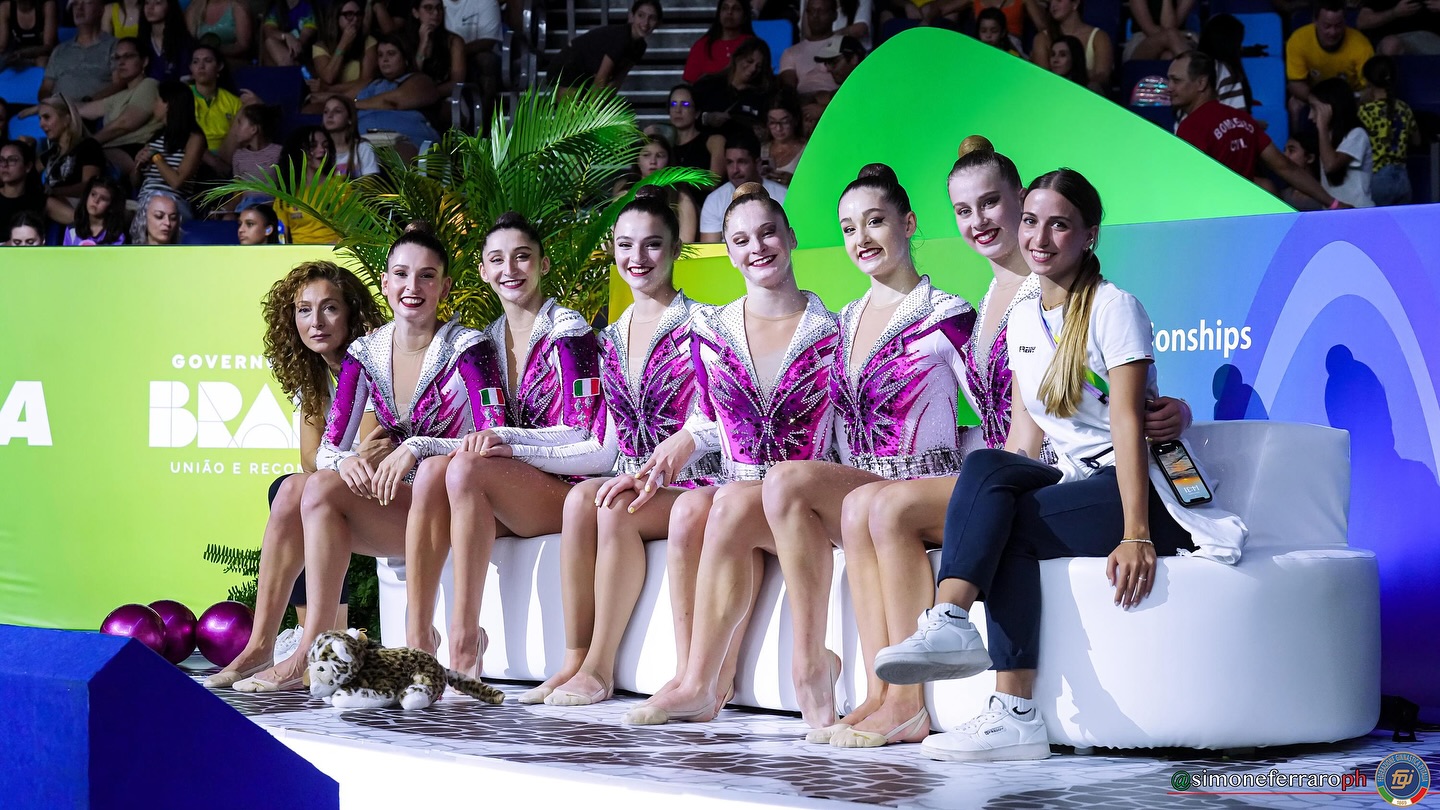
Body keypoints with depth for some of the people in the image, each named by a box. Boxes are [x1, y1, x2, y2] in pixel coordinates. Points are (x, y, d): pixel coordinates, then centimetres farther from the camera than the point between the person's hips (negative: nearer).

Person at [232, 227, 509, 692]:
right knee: (296, 489, -19)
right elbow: (328, 448, 3)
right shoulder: (365, 353, 8)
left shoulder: (468, 349, -8)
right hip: (397, 503, 6)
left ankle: (311, 655, -26)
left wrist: (416, 449, -30)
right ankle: (259, 645, -20)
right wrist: (346, 459, -21)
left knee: (322, 489, -25)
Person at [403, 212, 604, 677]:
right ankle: (417, 639, -31)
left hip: (568, 490, -5)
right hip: (510, 496, 5)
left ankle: (465, 641, -35)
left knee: (467, 468, -32)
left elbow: (582, 436, -10)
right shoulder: (489, 339, 16)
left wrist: (507, 440, -24)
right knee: (432, 469, -25)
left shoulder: (568, 332, -4)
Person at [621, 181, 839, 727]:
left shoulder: (831, 329, 3)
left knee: (732, 504, -34)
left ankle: (698, 683, -32)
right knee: (689, 506, -33)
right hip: (737, 485, 3)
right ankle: (712, 683, -31)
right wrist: (683, 441, -1)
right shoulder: (711, 330, 13)